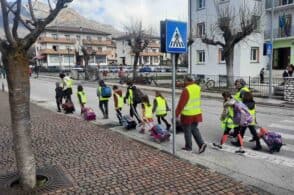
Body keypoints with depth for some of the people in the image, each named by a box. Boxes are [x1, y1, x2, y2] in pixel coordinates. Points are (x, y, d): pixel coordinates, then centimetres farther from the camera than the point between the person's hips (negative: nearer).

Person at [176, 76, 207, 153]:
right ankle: (201, 144, 7)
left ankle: (188, 146, 20)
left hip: (187, 114, -7)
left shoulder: (186, 90, -18)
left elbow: (181, 104, -16)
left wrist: (176, 114, -11)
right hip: (197, 113, 7)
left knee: (187, 131, 9)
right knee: (194, 129, 18)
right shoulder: (198, 88, 4)